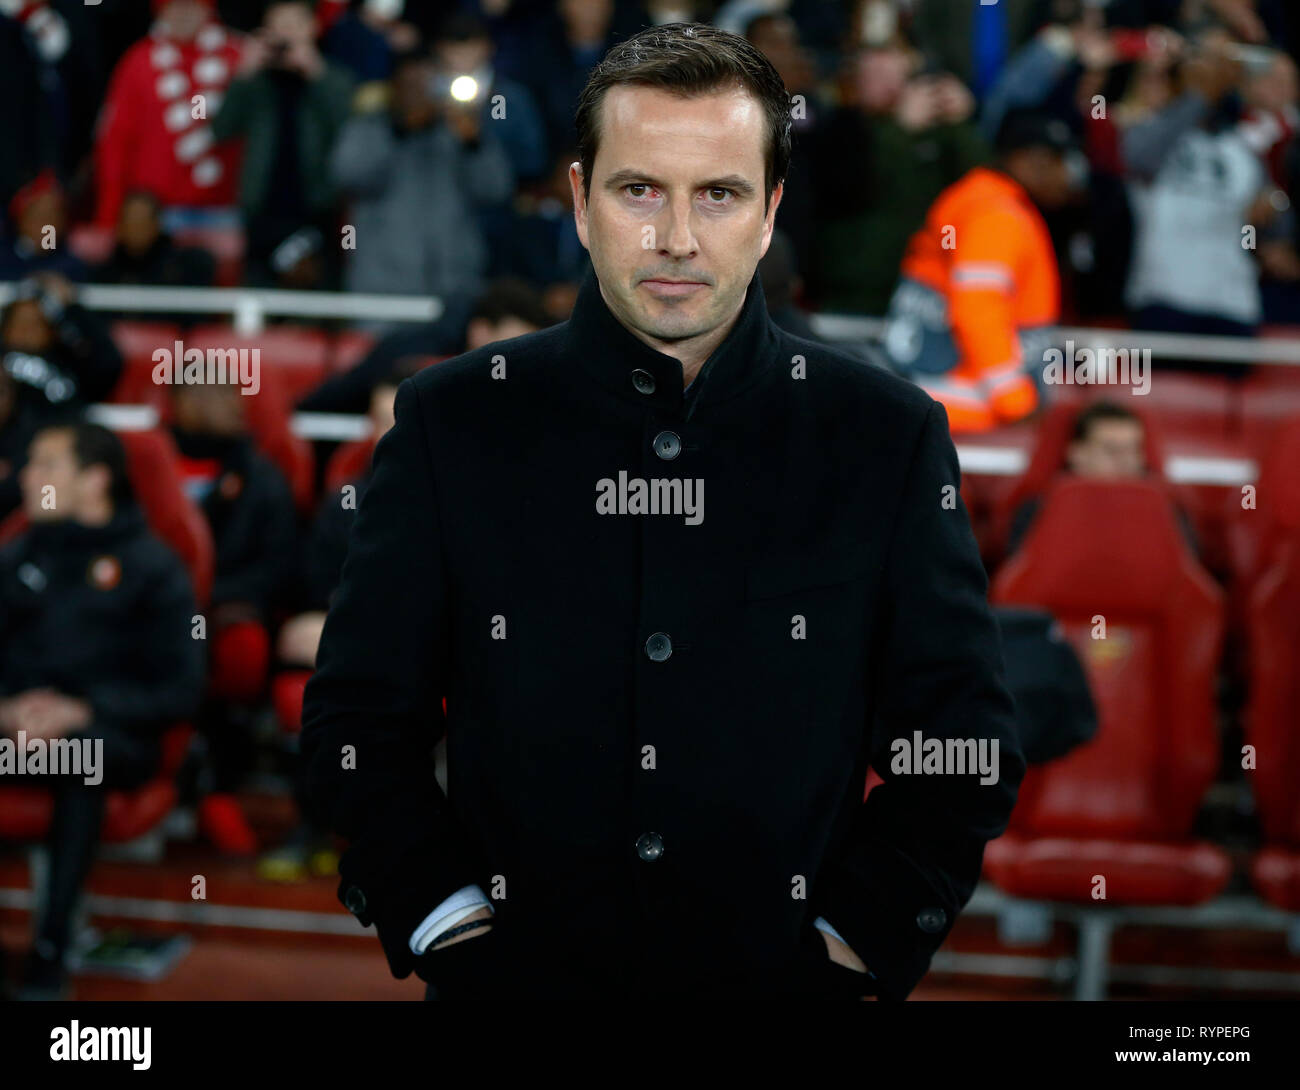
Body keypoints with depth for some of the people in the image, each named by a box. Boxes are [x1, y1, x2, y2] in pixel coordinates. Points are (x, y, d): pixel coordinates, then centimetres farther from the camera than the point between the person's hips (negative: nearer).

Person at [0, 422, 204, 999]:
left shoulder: (152, 566, 9)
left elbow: (180, 689, 0)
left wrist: (82, 712, -13)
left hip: (111, 738, -3)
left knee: (81, 752, -39)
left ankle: (50, 953, -37)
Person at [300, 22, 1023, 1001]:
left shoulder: (888, 435, -3)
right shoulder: (452, 422, -2)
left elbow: (965, 743, -1)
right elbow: (357, 723, 0)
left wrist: (852, 945, -8)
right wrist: (451, 927, -9)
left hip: (789, 975, 0)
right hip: (516, 975, 0)